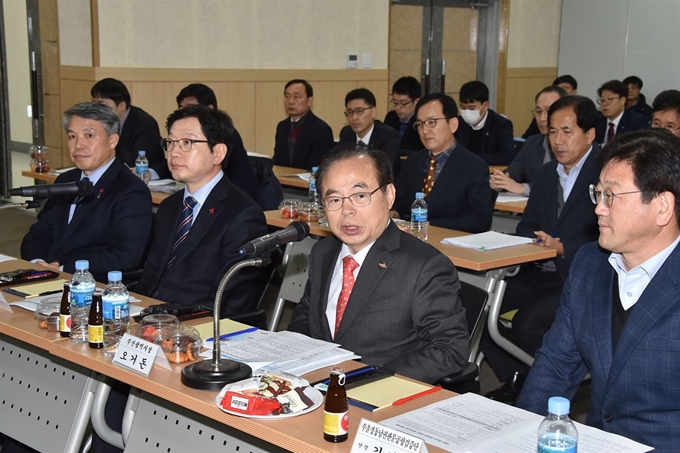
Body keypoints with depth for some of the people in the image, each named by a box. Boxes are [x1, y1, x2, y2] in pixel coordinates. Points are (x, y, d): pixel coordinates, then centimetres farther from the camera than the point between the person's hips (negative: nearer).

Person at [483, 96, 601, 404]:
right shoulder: (546, 174, 15)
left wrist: (564, 248, -23)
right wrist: (529, 241, -4)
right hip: (540, 273, 7)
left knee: (527, 322, -30)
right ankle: (516, 381, 4)